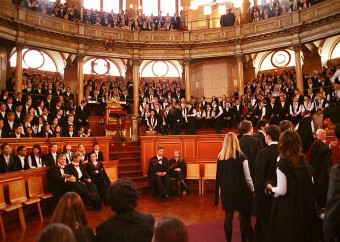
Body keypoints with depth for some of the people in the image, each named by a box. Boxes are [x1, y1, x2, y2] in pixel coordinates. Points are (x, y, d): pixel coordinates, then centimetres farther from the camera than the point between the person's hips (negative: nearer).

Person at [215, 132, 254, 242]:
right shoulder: (241, 156, -12)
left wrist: (222, 188, 11)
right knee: (244, 216, 13)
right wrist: (252, 189, 5)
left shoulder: (221, 157, -3)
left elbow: (218, 176, 1)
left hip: (226, 190, 3)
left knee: (228, 216, 11)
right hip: (240, 190, -3)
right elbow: (247, 177, -9)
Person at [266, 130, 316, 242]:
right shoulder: (304, 161, -1)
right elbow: (311, 184, 8)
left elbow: (281, 191, -20)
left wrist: (270, 187, -1)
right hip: (305, 206, 6)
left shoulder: (282, 164, -18)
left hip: (287, 209, -5)